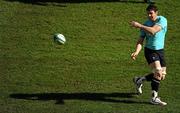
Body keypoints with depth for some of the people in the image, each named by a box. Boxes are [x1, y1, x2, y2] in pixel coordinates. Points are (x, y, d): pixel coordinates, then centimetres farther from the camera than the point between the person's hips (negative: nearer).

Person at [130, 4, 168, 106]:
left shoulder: (162, 20, -10)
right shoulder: (145, 25, -3)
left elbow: (153, 30, -27)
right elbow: (140, 41, -3)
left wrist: (139, 25, -27)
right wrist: (136, 52, -20)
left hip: (160, 51, 2)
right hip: (150, 51, -2)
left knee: (162, 76, 7)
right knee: (158, 73, -21)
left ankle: (140, 80, 27)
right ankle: (154, 98, -17)